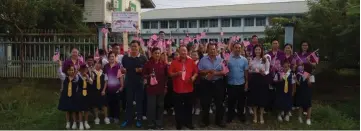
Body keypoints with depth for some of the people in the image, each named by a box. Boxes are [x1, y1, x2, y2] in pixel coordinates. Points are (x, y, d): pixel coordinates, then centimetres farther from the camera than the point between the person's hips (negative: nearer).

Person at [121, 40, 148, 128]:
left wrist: (141, 70, -17)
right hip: (128, 82, 1)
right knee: (129, 101, 9)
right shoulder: (125, 57, 4)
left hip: (139, 83, -1)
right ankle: (127, 119, 20)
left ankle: (139, 120, 18)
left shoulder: (143, 58, -1)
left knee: (139, 101, 7)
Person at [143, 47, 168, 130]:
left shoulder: (164, 64, 4)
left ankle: (159, 124, 22)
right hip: (151, 88, -2)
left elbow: (166, 76, 9)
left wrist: (166, 87, 7)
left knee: (160, 106, 9)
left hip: (161, 88, 2)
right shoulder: (148, 64, -2)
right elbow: (144, 74, 3)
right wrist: (148, 76, -18)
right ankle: (151, 124, 13)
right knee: (151, 106, 0)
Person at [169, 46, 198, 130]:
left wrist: (193, 77, -11)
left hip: (189, 89, 2)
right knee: (178, 107, 7)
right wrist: (177, 73, -21)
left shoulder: (191, 61, 3)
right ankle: (179, 123, 20)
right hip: (178, 89, -2)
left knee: (188, 107, 12)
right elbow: (170, 73, -3)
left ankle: (188, 122, 27)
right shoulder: (174, 62, -2)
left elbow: (196, 71, 8)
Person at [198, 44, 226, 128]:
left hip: (218, 83, 1)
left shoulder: (220, 59, 3)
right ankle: (205, 121, 21)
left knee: (219, 103, 9)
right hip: (206, 83, -1)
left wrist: (215, 73, -19)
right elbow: (199, 71, -4)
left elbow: (224, 72, -3)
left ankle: (219, 121, 23)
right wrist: (208, 71, -18)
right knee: (205, 103, 6)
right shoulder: (203, 60, 0)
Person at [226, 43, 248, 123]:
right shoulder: (228, 58, -4)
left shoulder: (244, 60, 1)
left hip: (241, 84, 2)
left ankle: (241, 115, 29)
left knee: (241, 101, 12)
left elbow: (246, 72, 5)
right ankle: (230, 116, 23)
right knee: (231, 101, 9)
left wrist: (246, 82, 3)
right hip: (231, 84, -1)